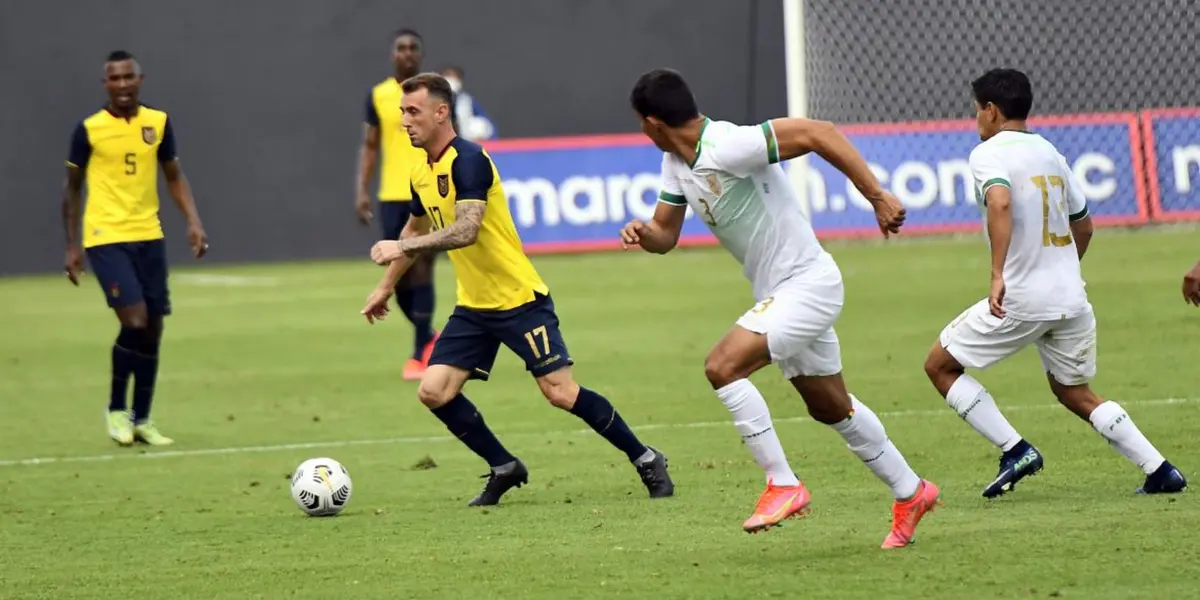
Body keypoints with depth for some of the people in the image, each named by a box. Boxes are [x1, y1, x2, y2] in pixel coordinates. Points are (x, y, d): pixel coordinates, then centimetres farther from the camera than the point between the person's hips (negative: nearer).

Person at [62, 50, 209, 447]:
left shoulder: (158, 123, 4)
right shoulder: (89, 129, -5)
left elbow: (174, 176, 14)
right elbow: (72, 188, 4)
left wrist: (193, 222, -1)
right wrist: (72, 246, 1)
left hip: (148, 237, 4)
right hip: (106, 238, -4)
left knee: (152, 330, 6)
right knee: (135, 321, -17)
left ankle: (141, 420, 19)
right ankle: (116, 409, 3)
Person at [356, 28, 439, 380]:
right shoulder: (378, 96, 6)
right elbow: (370, 147, 10)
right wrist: (362, 191, 0)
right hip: (391, 196, 3)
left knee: (421, 271, -9)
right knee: (398, 276, 4)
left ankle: (420, 355, -5)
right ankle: (429, 337, 28)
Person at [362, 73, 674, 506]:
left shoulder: (467, 160, -19)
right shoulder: (421, 175, 8)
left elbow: (466, 230, -32)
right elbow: (415, 230, 27)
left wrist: (402, 247, -36)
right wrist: (386, 287, 33)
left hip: (520, 300, -8)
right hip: (473, 307, 8)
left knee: (561, 393, -11)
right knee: (433, 391, -4)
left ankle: (646, 460, 5)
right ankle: (504, 469, 12)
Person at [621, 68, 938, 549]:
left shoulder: (728, 147, -25)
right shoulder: (677, 162, 4)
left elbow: (817, 133, -28)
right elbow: (666, 234, 13)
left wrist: (877, 197, -28)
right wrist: (643, 233, -12)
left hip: (807, 283, -10)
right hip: (778, 292, 10)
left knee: (722, 367, -23)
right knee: (830, 406, 20)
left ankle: (782, 485, -15)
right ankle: (910, 493, 35)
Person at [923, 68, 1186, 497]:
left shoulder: (989, 154, -7)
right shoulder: (1048, 152, 15)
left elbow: (1000, 203, -28)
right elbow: (1083, 225, 23)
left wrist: (998, 274, -32)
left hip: (1020, 298, -7)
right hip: (1071, 297, 7)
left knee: (940, 366, 9)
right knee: (1075, 393, 21)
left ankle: (1015, 451, -1)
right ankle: (1161, 472, 9)